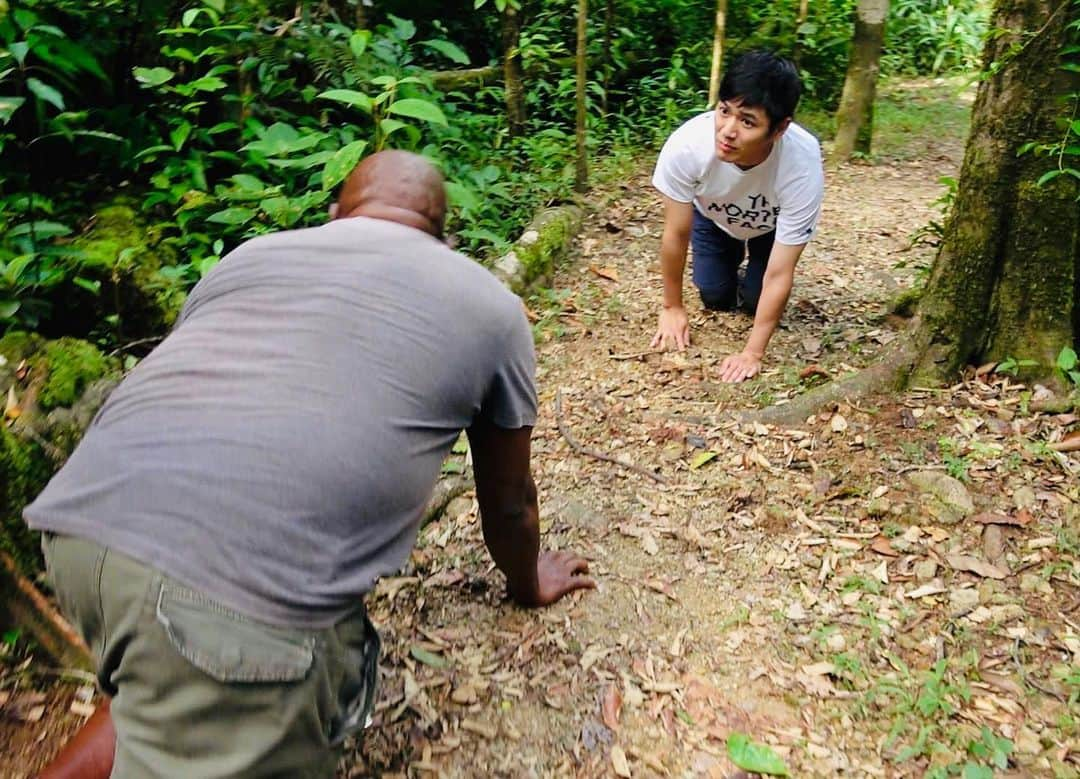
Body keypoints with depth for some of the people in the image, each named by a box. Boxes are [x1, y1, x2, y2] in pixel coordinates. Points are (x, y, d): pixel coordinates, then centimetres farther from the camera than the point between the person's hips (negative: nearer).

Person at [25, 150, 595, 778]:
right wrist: (527, 583, 51)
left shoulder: (252, 254, 27)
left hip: (81, 520, 7)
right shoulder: (490, 303, 19)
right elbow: (508, 499, 29)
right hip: (250, 586, -6)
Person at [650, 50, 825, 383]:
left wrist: (753, 352, -32)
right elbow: (676, 234, -24)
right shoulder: (686, 144, -42)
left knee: (756, 299, -10)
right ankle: (732, 256, 30)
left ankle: (752, 291, 24)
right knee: (715, 297, -1)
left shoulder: (803, 167, -43)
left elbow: (779, 274, -33)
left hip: (772, 224, -1)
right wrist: (672, 308, -12)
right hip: (714, 214, 1)